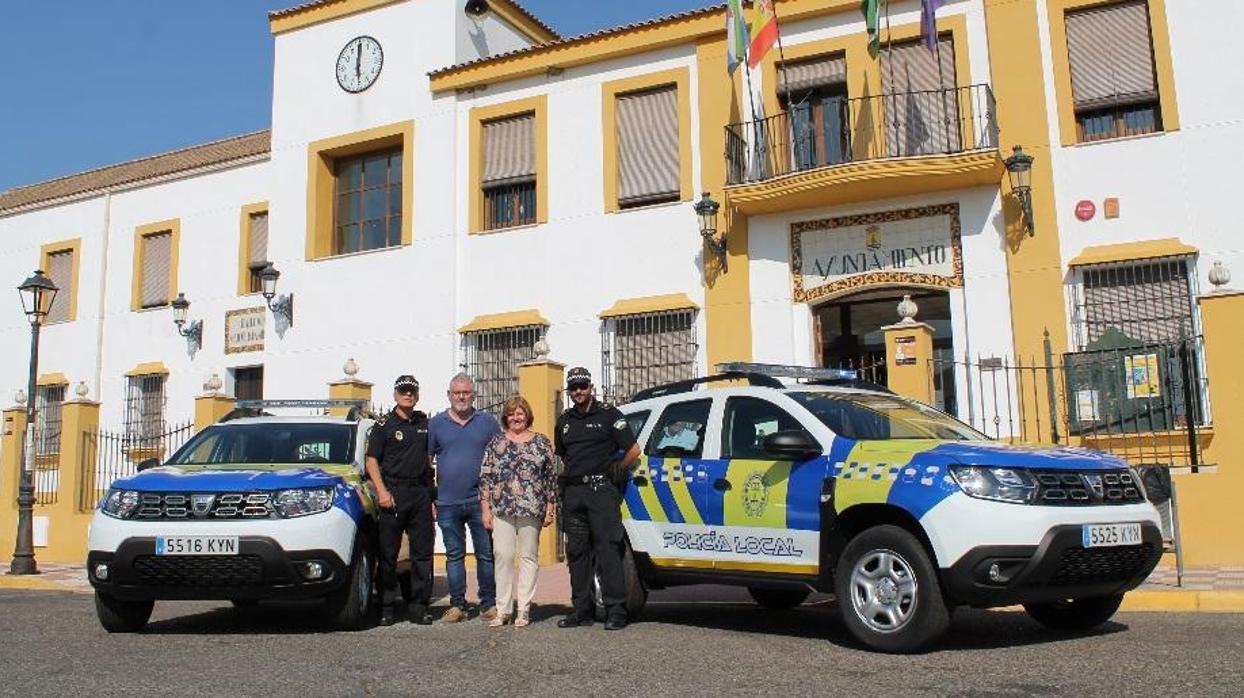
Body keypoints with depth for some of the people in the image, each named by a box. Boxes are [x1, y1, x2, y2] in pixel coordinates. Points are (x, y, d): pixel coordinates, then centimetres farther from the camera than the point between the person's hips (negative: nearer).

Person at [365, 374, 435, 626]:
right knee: (388, 553, 0)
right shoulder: (384, 424, 2)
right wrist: (382, 491, -13)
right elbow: (372, 460, -1)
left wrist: (432, 494, 14)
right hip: (394, 492, -4)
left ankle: (420, 606, 10)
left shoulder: (424, 423, 14)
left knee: (423, 552, 3)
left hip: (420, 492, 4)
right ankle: (386, 607, 7)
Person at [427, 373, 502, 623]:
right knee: (454, 555, 7)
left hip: (480, 501, -1)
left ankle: (489, 604, 12)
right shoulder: (436, 424, 8)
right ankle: (457, 605, 15)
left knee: (486, 554, 3)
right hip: (447, 503, 1)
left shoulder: (488, 422, 7)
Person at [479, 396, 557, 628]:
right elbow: (485, 477, 7)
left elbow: (551, 477, 7)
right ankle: (502, 610, 5)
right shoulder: (496, 443, 8)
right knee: (503, 556, -3)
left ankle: (524, 609, 9)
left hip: (531, 510, 0)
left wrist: (550, 509, 3)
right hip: (501, 510, 0)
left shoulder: (541, 442, 7)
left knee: (529, 557, 3)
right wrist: (486, 509, 1)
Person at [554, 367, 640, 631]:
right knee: (577, 553, 8)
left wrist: (613, 471, 3)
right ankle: (582, 610, 15)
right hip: (573, 494, 6)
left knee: (608, 550, -7)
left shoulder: (608, 414, 1)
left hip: (601, 491, -6)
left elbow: (633, 450, -2)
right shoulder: (564, 421, 17)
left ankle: (616, 611, -5)